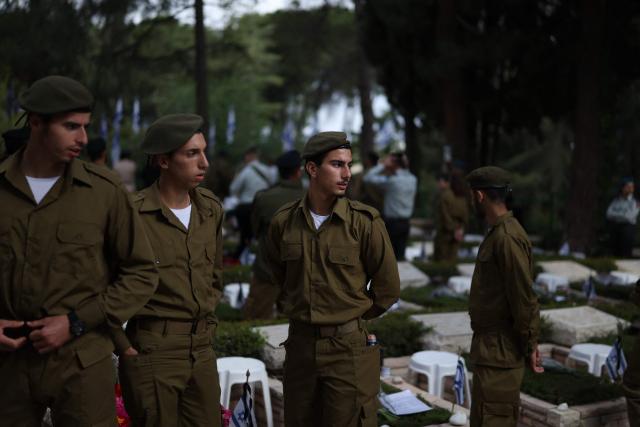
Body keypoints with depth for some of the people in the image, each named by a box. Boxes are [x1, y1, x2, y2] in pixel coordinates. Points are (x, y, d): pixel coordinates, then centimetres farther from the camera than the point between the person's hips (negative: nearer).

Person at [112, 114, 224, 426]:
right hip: (152, 352, -6)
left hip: (202, 350, 6)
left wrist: (207, 325, 15)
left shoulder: (211, 209, 6)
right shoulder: (133, 213, -14)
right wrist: (123, 346, -6)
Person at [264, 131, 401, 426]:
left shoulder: (365, 222, -11)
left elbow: (387, 287, -2)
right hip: (300, 343, 3)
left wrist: (353, 318, 6)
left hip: (349, 348, -3)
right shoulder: (284, 221, -1)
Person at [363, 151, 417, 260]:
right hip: (405, 222, 6)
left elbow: (368, 178, -16)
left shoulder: (392, 180, -17)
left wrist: (383, 165, -7)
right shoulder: (413, 179, 2)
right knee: (400, 255, 11)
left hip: (392, 223, -6)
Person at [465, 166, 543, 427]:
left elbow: (524, 297, -21)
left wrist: (530, 345, -14)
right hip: (489, 347, 10)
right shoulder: (497, 233, 12)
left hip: (500, 350, -10)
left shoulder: (507, 237, -20)